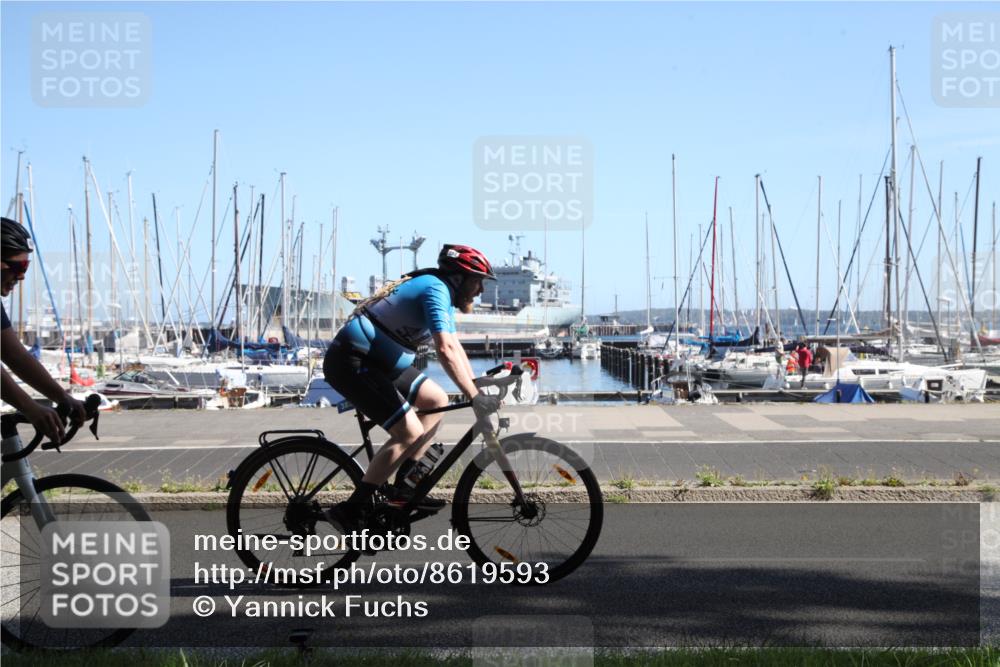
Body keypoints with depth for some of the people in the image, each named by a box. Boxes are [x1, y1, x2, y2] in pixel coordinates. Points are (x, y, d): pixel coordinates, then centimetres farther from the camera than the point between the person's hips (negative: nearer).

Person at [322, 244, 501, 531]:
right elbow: (446, 350, -28)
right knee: (410, 433, -16)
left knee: (437, 400, 12)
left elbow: (455, 347, 20)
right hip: (351, 363, -11)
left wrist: (479, 387, 12)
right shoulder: (436, 289, -16)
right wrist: (475, 397, -28)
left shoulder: (442, 295, 16)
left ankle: (400, 486, 11)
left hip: (376, 362, 11)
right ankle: (351, 510, -11)